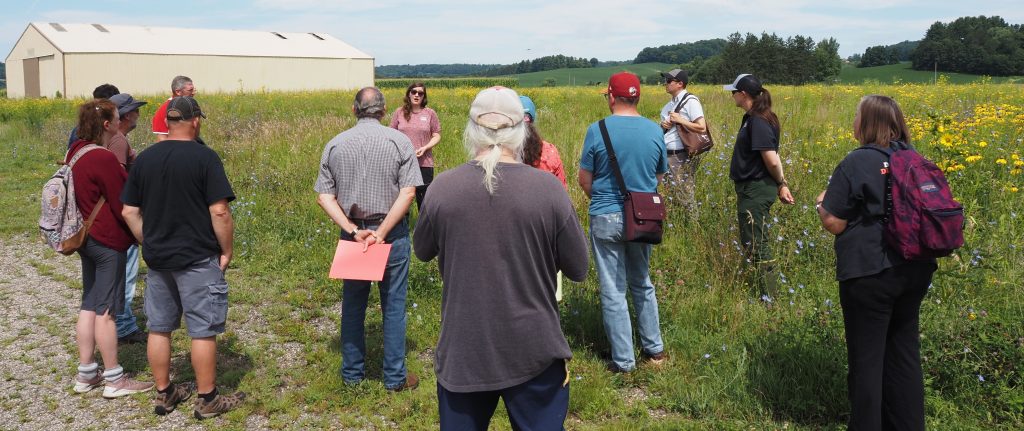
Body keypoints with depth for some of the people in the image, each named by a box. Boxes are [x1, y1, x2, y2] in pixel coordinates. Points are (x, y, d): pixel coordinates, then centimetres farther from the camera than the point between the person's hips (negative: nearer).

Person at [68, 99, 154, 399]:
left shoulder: (76, 153, 6)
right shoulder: (104, 159, -21)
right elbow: (123, 206, -15)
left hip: (86, 237, 9)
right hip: (108, 241, -9)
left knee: (89, 305, 14)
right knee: (106, 309, -2)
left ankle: (86, 374, 21)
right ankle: (114, 380, 7)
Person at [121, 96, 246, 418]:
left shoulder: (144, 158, 4)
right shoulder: (204, 157, -12)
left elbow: (129, 212, 6)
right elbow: (219, 211, -17)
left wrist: (149, 243, 14)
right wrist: (227, 251, -7)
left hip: (157, 259, 5)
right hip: (198, 259, -5)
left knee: (159, 328, 14)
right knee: (203, 331, 4)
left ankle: (164, 394, 25)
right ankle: (207, 400, 13)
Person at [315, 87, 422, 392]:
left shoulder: (335, 145, 1)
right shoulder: (399, 141, -7)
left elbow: (324, 197, -4)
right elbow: (408, 193, -15)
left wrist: (353, 230, -11)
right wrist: (382, 232, -16)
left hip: (352, 233, 3)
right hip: (393, 234, -2)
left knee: (353, 303, 15)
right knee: (393, 305, 8)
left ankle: (352, 373, 26)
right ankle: (395, 377, 16)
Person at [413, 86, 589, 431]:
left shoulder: (441, 188, -11)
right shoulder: (548, 189, -15)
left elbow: (422, 251, 8)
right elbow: (578, 269, -4)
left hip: (461, 351, 1)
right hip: (534, 351, -1)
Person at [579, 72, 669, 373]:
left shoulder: (597, 130, -12)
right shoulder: (654, 131, -2)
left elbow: (584, 180, -5)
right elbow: (659, 177, 10)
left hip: (606, 220, -4)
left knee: (613, 291, 5)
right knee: (642, 284, 22)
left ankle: (623, 361, 12)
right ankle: (654, 349, 29)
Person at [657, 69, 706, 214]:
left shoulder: (690, 101, -12)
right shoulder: (671, 103, 15)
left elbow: (702, 128, -18)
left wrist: (680, 120, -18)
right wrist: (663, 125, 4)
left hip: (683, 157, -9)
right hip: (668, 155, 9)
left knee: (684, 195, -3)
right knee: (674, 192, 12)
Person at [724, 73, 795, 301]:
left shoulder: (758, 122, -20)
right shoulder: (751, 118, 12)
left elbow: (772, 160, -22)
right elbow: (772, 160, 13)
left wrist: (780, 183, -6)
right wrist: (781, 184, 13)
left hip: (756, 191, -11)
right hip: (751, 189, 11)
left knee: (756, 244, -4)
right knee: (750, 241, 19)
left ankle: (768, 299, 3)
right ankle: (758, 288, 30)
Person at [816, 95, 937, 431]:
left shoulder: (856, 163, -14)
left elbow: (834, 224, -13)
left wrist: (822, 204, 7)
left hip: (869, 274, -7)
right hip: (915, 271, 7)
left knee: (866, 358, 5)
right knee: (905, 352, 18)